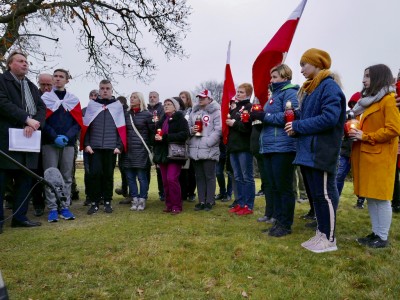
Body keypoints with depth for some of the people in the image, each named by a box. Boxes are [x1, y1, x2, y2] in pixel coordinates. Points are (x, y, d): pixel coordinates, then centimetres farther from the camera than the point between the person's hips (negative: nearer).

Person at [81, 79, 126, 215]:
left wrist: (119, 145, -4)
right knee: (94, 174, -2)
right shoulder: (91, 104, 7)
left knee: (108, 175, 6)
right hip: (94, 147, 0)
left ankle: (107, 202, 17)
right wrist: (86, 144, -4)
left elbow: (121, 128, 3)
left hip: (111, 147, 0)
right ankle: (94, 202, 9)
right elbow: (86, 126, 5)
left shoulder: (118, 105, 6)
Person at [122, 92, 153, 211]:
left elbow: (152, 131, 0)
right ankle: (134, 200, 16)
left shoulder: (147, 114, 0)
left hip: (141, 150, -4)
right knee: (130, 177, 6)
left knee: (142, 176, 0)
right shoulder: (126, 114, 12)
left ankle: (142, 200, 10)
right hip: (128, 150, 4)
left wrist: (149, 145, -2)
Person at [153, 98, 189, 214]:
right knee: (165, 181, 6)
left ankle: (176, 206, -3)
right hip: (162, 153, 6)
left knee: (172, 179, -13)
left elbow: (184, 134, -15)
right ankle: (168, 205, 15)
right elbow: (155, 134, 24)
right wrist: (156, 137, -2)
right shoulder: (162, 120, 19)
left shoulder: (180, 119, -1)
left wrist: (165, 137, -19)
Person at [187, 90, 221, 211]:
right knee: (199, 176, 10)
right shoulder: (194, 112, 17)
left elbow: (218, 130, -13)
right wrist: (191, 130, -4)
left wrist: (207, 142, -17)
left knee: (209, 176, 1)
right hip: (195, 149, 6)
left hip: (209, 150, -6)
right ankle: (201, 201, 19)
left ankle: (209, 201, 11)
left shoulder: (215, 111, -4)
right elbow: (188, 126, 19)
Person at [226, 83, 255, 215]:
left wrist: (234, 123, -15)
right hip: (233, 147, 8)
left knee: (247, 177, -2)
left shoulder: (250, 108, -5)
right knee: (238, 178, 11)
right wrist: (227, 122, 7)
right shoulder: (235, 109, 20)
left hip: (244, 148, -8)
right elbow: (229, 123, 28)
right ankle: (240, 203, 18)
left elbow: (250, 126, -19)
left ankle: (248, 206, 4)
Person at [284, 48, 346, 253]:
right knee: (315, 194, 14)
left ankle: (330, 239, 11)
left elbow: (329, 118, -22)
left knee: (325, 194, -1)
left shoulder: (329, 86, -10)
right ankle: (321, 233, 25)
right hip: (308, 150, 9)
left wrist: (298, 126, -16)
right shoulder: (309, 89, 19)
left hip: (322, 151, -9)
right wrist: (295, 121, 0)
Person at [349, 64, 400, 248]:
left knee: (381, 197, -3)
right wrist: (355, 131, 7)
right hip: (365, 155, 9)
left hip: (380, 156, -9)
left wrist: (365, 137, -15)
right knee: (370, 196, 11)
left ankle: (383, 237, 6)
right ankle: (375, 233, 20)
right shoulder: (369, 100, 20)